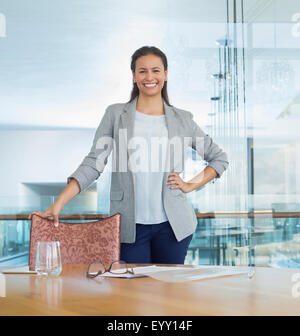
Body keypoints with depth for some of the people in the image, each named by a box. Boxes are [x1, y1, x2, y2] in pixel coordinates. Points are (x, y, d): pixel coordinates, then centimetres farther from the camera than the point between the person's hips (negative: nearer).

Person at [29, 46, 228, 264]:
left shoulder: (182, 119, 6)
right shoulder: (116, 115, 3)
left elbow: (220, 157, 16)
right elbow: (93, 164, -2)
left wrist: (191, 185, 3)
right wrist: (58, 205, -12)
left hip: (172, 224, 1)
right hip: (130, 226, -1)